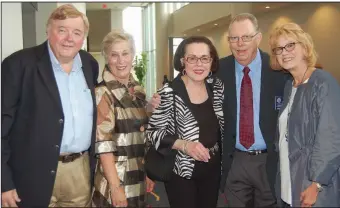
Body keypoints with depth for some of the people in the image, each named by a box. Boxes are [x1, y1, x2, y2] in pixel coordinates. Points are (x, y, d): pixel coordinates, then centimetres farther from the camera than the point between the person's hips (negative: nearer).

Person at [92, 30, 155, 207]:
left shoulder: (138, 90, 5)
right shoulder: (103, 93, -14)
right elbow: (103, 145, -19)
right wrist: (115, 187, -21)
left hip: (138, 179, 7)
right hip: (115, 178, -6)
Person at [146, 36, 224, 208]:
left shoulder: (217, 86, -1)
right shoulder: (168, 93, -16)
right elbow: (153, 132, -14)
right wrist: (184, 145, -24)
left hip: (213, 168, 5)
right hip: (181, 171, -5)